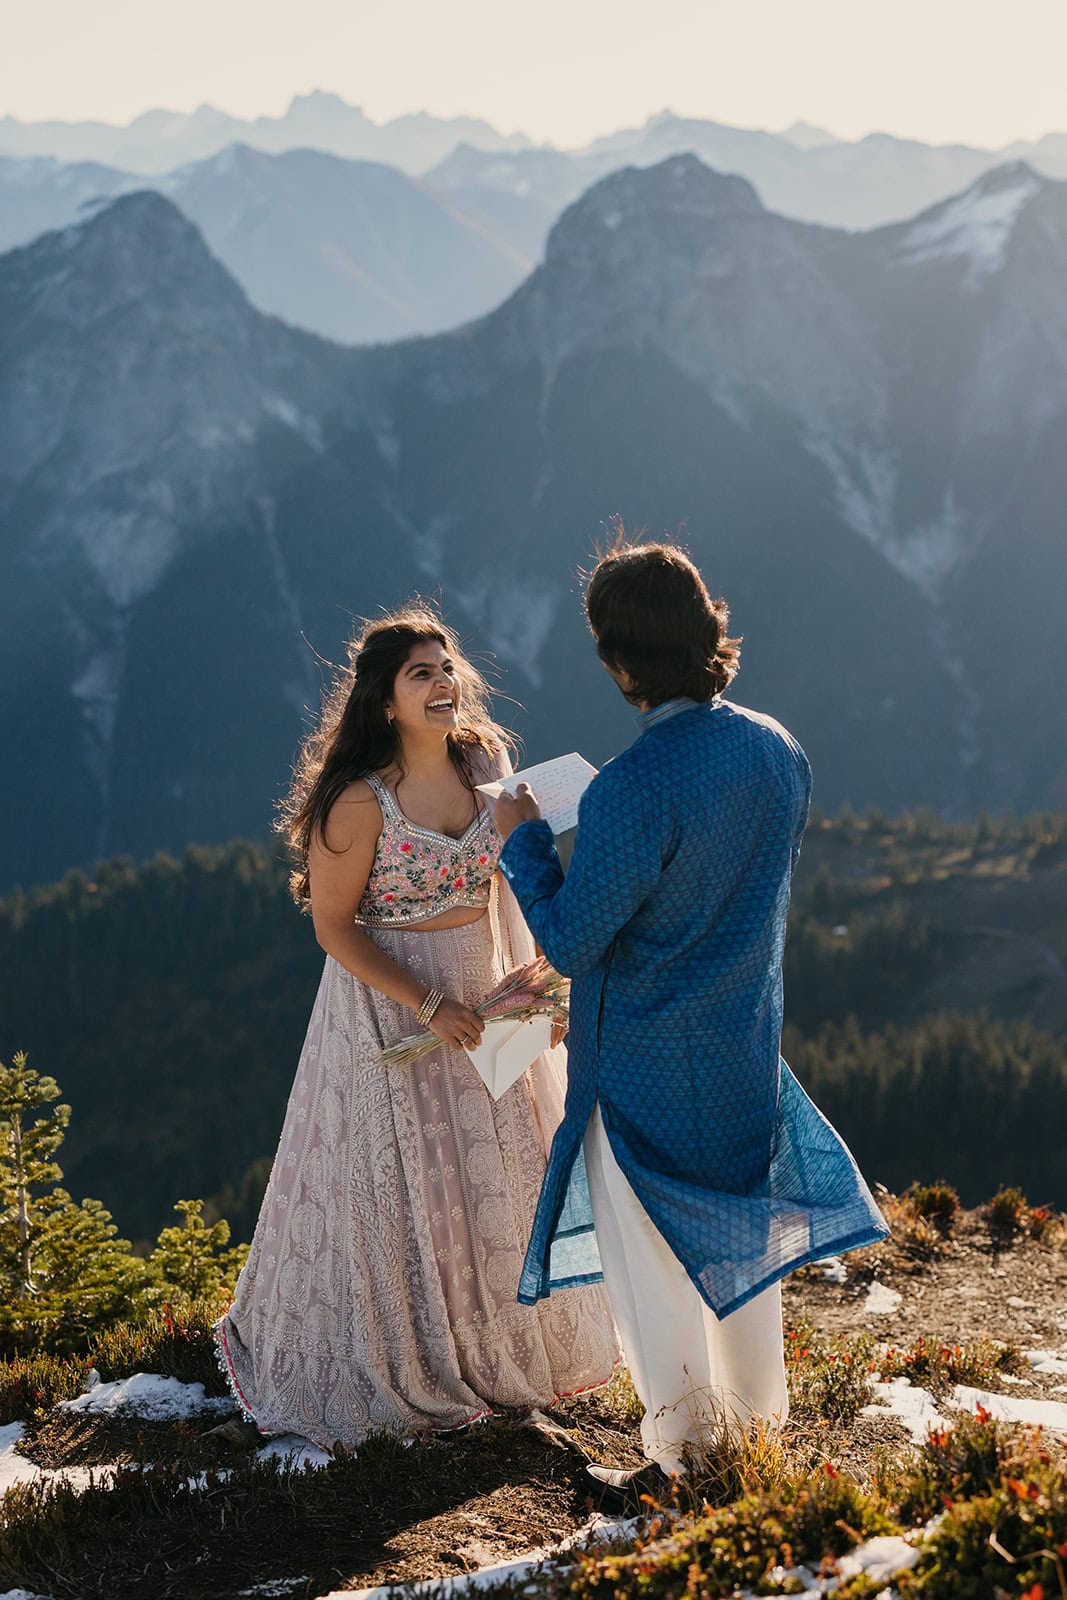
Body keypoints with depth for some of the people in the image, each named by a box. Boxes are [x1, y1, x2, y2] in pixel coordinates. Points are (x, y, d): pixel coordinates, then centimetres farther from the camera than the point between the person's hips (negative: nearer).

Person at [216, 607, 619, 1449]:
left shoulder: (486, 762, -5)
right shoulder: (359, 802, -22)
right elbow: (334, 927, -17)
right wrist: (429, 1006, -22)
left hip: (488, 990, 6)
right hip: (390, 1000, -6)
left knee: (502, 1172, 19)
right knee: (405, 1183, 7)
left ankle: (507, 1342, 41)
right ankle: (404, 1360, 29)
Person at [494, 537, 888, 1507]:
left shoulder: (632, 790, -28)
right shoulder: (777, 751, -5)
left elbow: (570, 942, -19)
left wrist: (523, 839, -6)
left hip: (648, 1072, -7)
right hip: (750, 1051, 7)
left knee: (653, 1266, 10)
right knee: (743, 1242, 21)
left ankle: (682, 1458, 22)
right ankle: (757, 1432, 37)